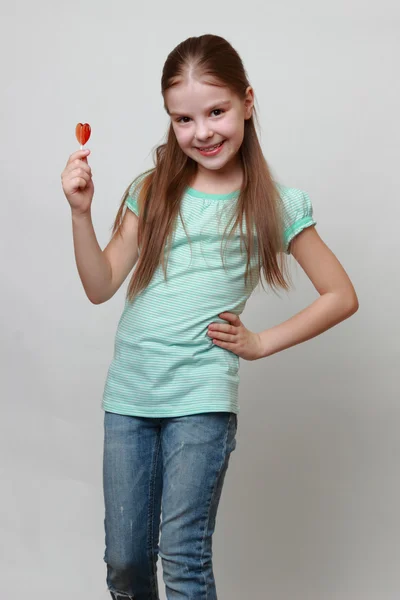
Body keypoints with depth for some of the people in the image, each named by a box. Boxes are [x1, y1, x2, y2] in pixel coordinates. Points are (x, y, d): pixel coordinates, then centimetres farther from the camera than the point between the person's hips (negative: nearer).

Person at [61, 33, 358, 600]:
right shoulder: (153, 192, 7)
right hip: (129, 391, 3)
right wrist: (80, 212, -10)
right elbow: (101, 287, 4)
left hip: (202, 396, -3)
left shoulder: (275, 206, 0)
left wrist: (260, 343, -2)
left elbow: (341, 296, 4)